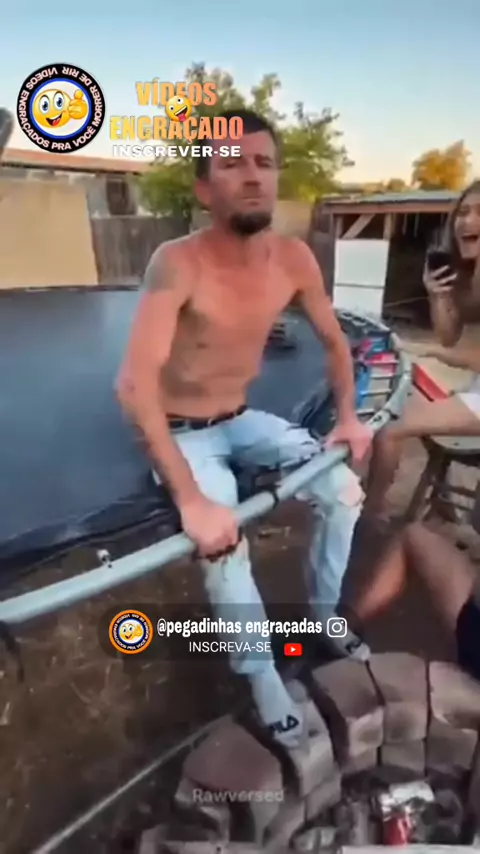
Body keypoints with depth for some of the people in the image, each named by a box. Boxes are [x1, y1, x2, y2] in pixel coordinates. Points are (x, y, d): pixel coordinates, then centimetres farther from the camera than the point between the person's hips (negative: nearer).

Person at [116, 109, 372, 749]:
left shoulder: (294, 259, -8)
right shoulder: (177, 264, -27)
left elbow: (334, 340, 9)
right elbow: (135, 384, -39)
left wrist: (348, 415, 1)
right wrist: (192, 499, -44)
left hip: (241, 421, 6)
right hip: (182, 433, -5)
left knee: (345, 491, -2)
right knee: (224, 544, -28)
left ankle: (323, 615, 23)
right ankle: (263, 679, 0)